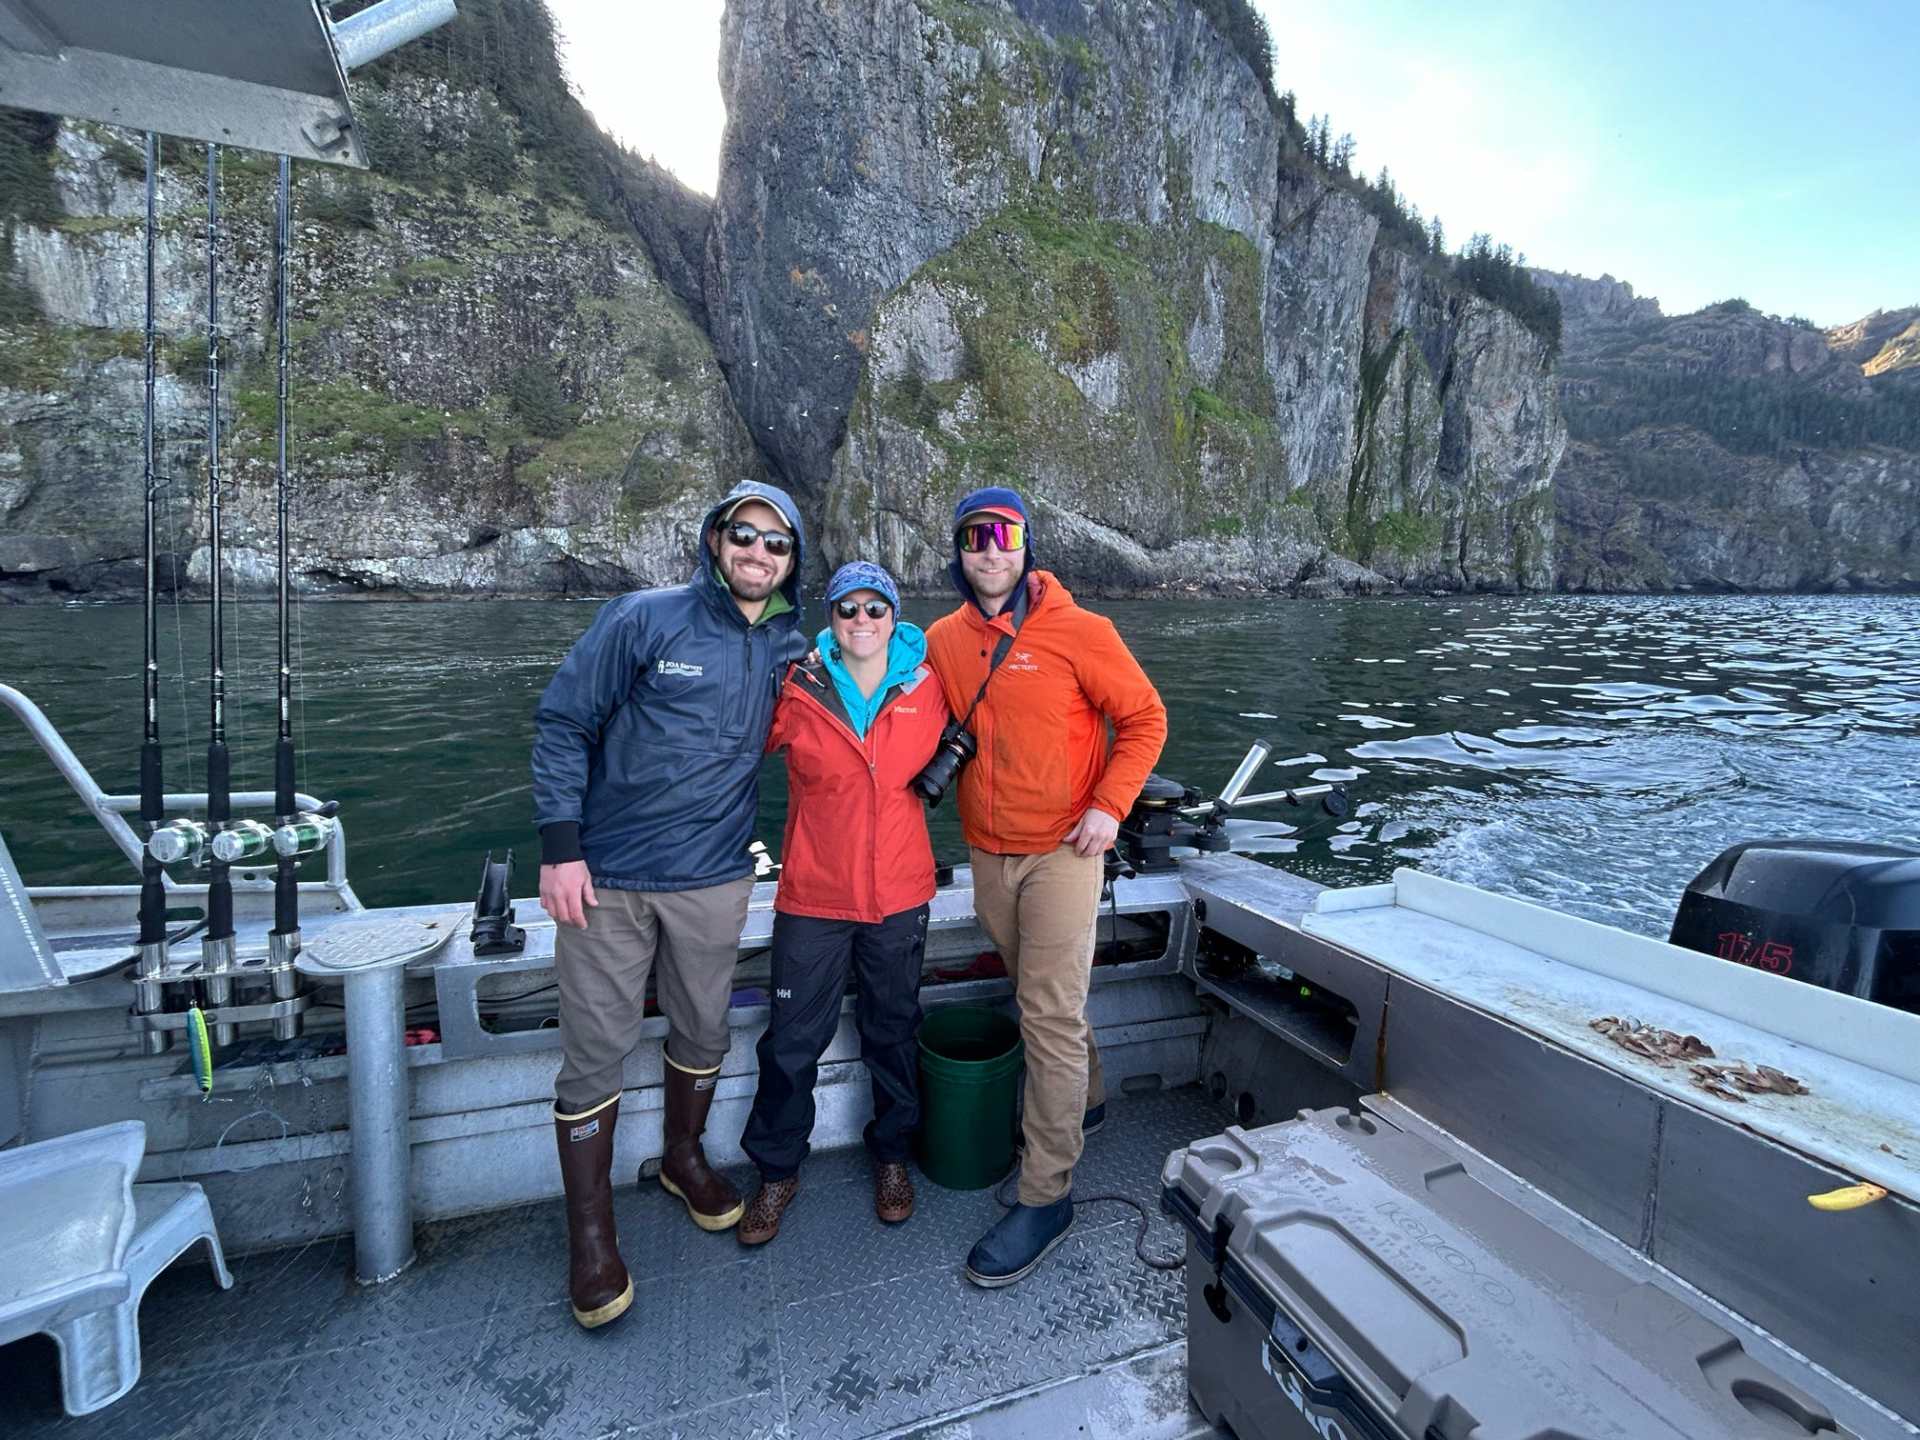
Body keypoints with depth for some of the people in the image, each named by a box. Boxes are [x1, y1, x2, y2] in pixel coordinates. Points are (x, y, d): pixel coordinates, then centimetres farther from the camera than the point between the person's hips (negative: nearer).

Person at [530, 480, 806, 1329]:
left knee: (703, 1036, 17)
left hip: (713, 882, 4)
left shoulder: (793, 651, 4)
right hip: (606, 877, -3)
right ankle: (590, 1233, 24)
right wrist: (560, 847, -11)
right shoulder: (646, 620, -8)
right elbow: (562, 723, -7)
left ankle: (683, 1157, 45)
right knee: (595, 1053, 4)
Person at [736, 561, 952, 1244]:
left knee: (892, 1032, 19)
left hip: (899, 894, 2)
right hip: (813, 895, -1)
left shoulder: (927, 689, -4)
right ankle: (777, 1172, 34)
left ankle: (892, 1155, 43)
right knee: (792, 1042, 10)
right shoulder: (796, 691, -9)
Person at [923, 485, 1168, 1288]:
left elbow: (1144, 718, -5)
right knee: (1037, 996, 19)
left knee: (1051, 1016, -4)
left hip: (1062, 852, -5)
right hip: (988, 854, 5)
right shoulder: (943, 640, 3)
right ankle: (1084, 1102, 44)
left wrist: (1109, 806, -14)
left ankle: (1046, 1196, 9)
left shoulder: (1078, 632, -11)